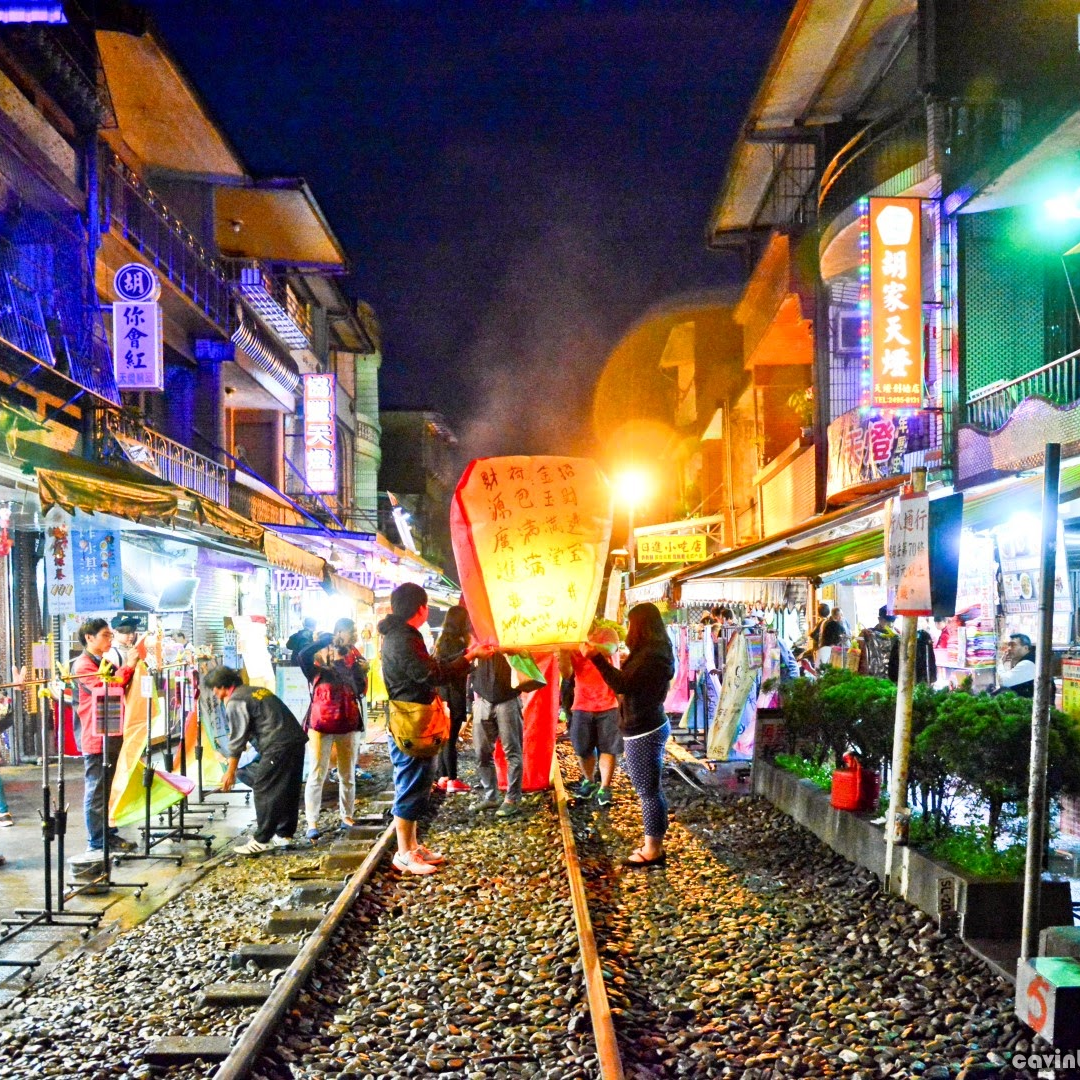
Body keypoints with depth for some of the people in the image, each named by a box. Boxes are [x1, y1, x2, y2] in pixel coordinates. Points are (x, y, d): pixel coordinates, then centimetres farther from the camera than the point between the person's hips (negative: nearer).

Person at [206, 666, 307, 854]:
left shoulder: (235, 702, -3)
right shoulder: (257, 691, 23)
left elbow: (237, 739, -4)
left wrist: (230, 772, 2)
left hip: (278, 747, -9)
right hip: (297, 741, 9)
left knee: (263, 790, -1)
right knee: (288, 790, 15)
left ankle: (261, 840, 1)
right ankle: (284, 834, 23)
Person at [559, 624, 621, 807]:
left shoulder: (607, 633, -5)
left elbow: (609, 650, -29)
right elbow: (566, 673, -5)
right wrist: (563, 649, -22)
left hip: (608, 705, -3)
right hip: (582, 705, 3)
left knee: (608, 748, -2)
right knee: (583, 748, 8)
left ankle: (604, 788, 3)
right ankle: (589, 781, 29)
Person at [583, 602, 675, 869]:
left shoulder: (650, 655, -21)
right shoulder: (656, 651, 12)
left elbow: (622, 684, -27)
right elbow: (632, 682, 15)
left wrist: (596, 657, -27)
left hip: (643, 733, -11)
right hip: (651, 727, 11)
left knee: (648, 791, -2)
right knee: (650, 789, 16)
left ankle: (652, 851, 6)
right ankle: (654, 845, 24)